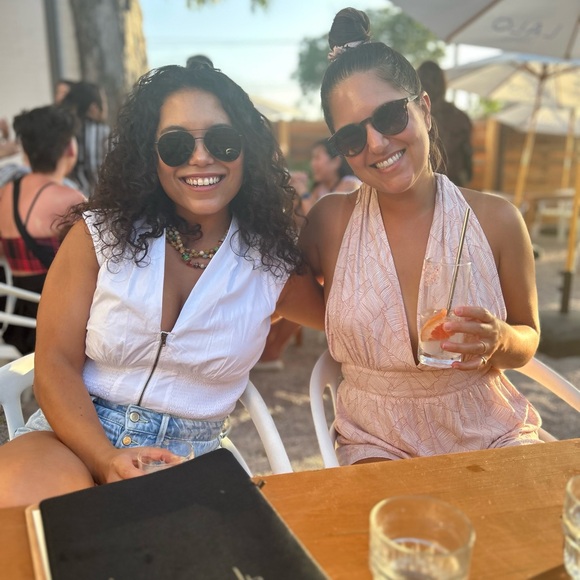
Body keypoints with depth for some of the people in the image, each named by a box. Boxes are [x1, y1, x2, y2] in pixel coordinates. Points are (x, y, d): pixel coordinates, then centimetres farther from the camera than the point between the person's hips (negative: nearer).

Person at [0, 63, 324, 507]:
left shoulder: (272, 265, 0)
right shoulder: (101, 234, -1)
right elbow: (56, 363, -5)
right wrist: (107, 462, -21)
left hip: (188, 457, 1)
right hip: (78, 434, 0)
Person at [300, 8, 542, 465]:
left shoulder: (496, 219, -6)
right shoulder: (330, 222, -7)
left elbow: (527, 340, 5)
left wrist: (500, 341, -16)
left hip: (490, 434, 2)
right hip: (378, 442, -1)